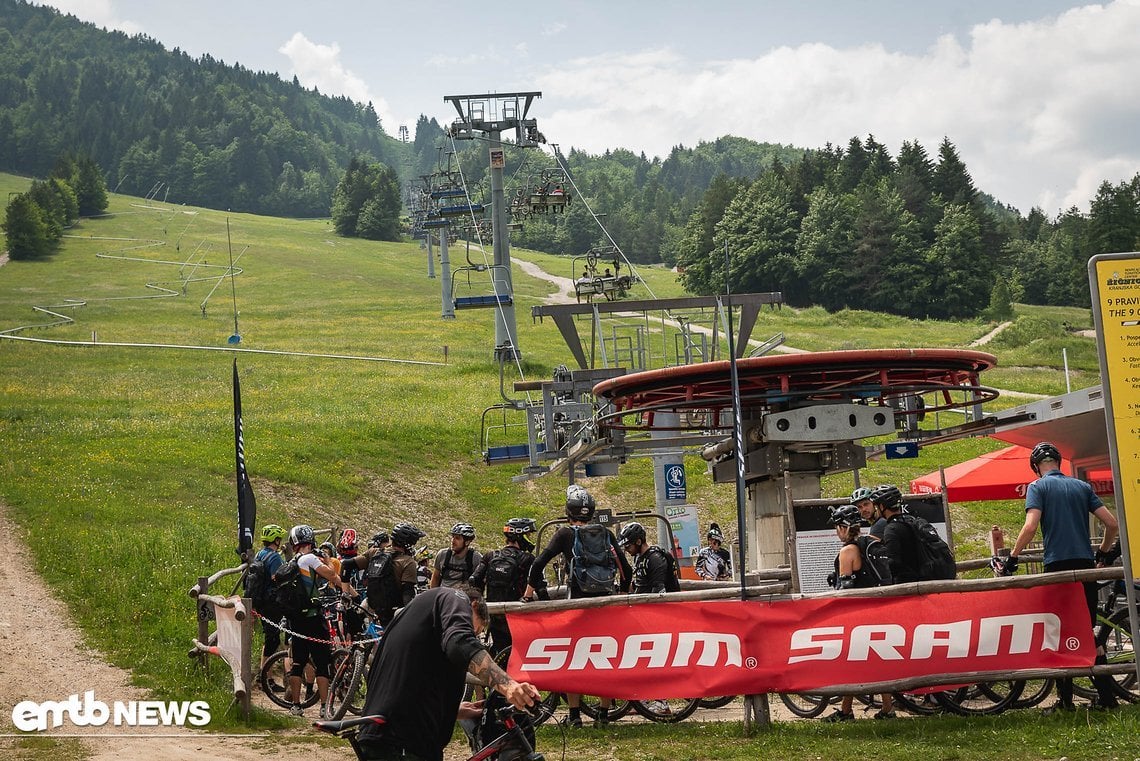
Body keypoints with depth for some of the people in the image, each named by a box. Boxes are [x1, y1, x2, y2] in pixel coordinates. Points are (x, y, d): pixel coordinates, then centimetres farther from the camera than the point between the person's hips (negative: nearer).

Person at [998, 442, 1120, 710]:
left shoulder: (1038, 487, -1)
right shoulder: (1082, 487, 13)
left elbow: (1030, 527, -15)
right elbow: (1112, 524, 9)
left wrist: (1011, 558, -7)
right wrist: (1103, 553, 24)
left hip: (1058, 565, -4)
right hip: (1085, 564, 4)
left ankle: (1065, 699, 2)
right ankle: (1106, 695, 8)